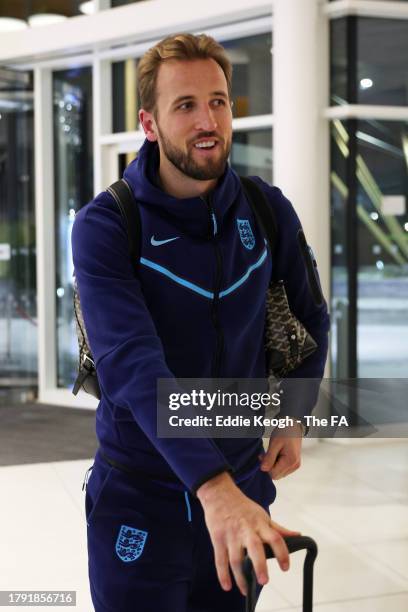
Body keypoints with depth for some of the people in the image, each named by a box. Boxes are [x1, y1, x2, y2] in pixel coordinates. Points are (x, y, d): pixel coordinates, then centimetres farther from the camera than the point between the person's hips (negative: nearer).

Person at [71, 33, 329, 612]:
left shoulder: (268, 211, -3)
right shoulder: (104, 226, -16)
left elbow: (311, 318, 12)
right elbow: (132, 363, -29)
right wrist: (214, 488, -39)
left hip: (242, 487, 4)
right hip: (140, 502, -3)